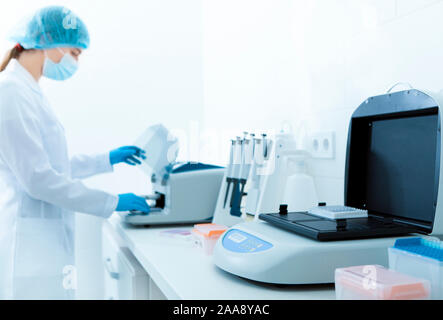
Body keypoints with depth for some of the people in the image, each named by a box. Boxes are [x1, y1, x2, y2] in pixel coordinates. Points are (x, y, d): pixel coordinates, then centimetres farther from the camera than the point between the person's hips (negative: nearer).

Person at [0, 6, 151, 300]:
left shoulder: (27, 91, 12)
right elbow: (37, 178, -21)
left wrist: (107, 161, 20)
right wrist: (112, 203, -16)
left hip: (45, 240, 9)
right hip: (30, 244, -9)